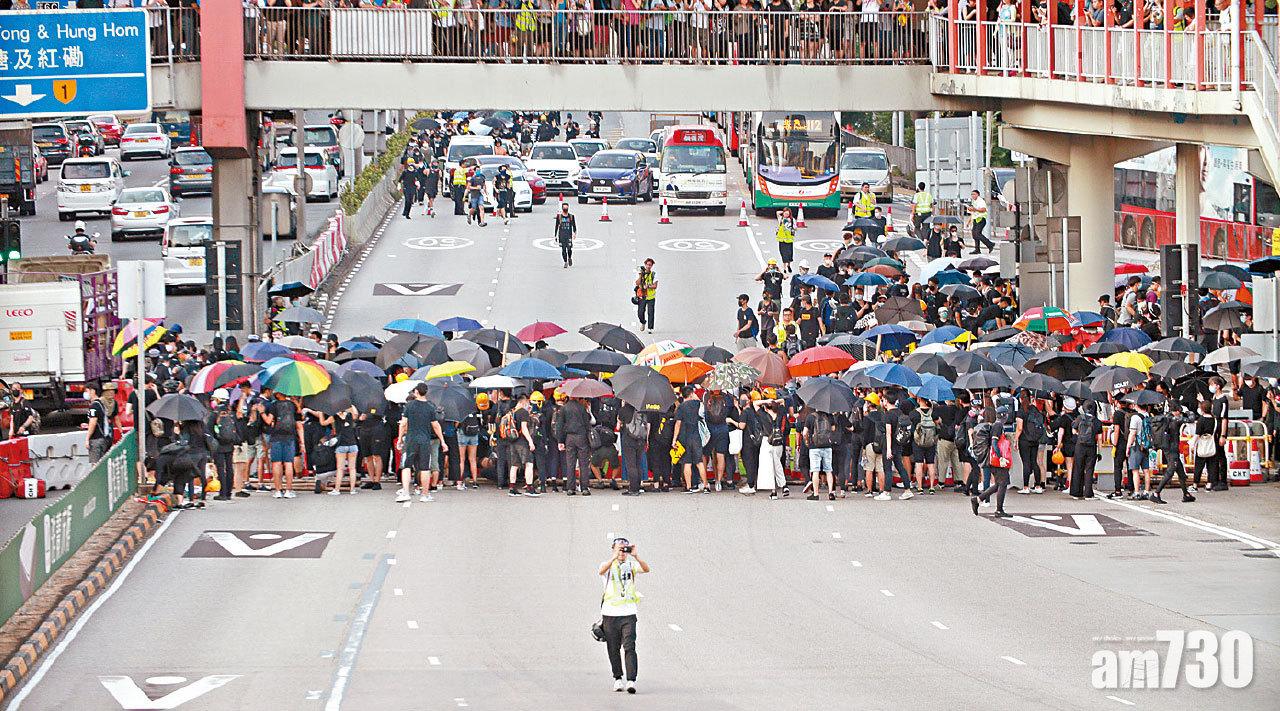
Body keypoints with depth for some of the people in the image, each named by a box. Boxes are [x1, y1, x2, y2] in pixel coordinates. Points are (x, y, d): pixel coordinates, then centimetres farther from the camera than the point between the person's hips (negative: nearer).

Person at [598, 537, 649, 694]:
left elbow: (646, 569, -11)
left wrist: (635, 556, -25)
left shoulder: (631, 565, 7)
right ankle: (618, 678, 20)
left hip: (628, 613, -1)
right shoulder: (608, 565, 4)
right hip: (610, 613, 1)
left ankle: (631, 681, -17)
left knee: (629, 647, -11)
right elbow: (602, 571, -20)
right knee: (613, 649, 7)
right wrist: (614, 557, -32)